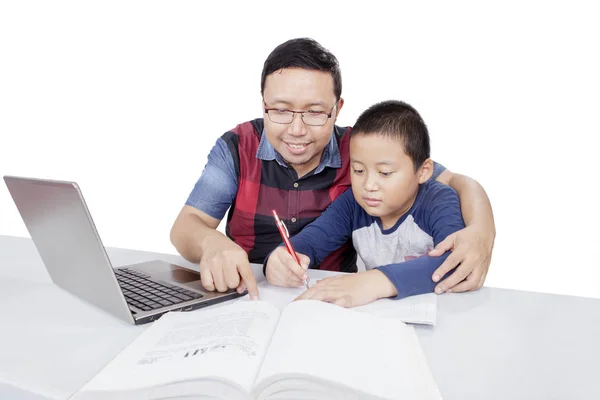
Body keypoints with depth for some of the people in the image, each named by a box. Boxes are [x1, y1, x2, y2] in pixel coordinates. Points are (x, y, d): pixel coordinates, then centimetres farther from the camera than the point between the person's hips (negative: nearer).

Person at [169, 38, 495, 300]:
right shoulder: (236, 148, -6)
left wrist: (480, 232, -28)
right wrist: (211, 244, -34)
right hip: (245, 299, -1)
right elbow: (186, 227, -9)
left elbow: (457, 184, -5)